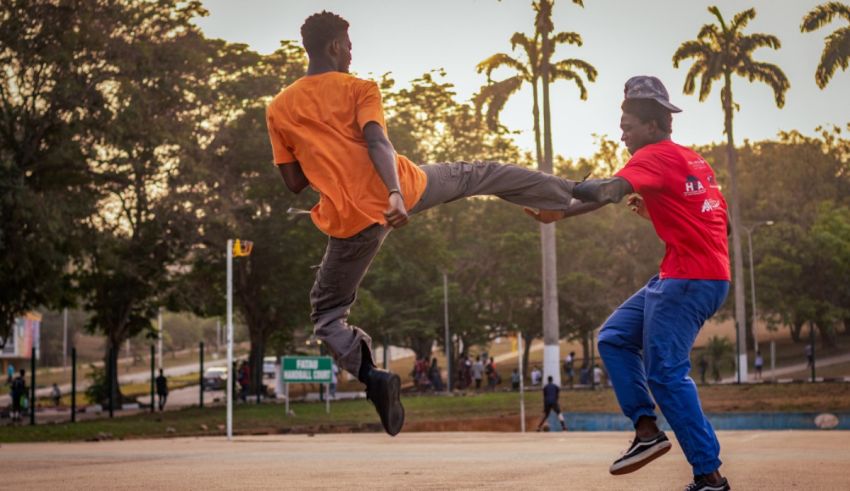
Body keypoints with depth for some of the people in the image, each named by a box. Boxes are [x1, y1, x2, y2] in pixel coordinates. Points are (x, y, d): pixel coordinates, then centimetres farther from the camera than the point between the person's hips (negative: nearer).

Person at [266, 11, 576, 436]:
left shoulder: (277, 110, 11)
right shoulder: (358, 89, 3)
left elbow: (294, 183, 14)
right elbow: (377, 142, -16)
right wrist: (395, 193, -30)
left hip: (351, 220, 1)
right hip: (400, 190, -1)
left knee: (327, 314, 17)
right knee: (481, 175, 23)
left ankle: (372, 376, -6)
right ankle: (572, 194, 34)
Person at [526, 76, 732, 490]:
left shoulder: (656, 156, -8)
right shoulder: (693, 160, 19)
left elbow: (610, 191, -25)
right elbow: (720, 221, 21)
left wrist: (559, 209, -28)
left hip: (689, 278, -10)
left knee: (665, 372, -9)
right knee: (614, 338, 14)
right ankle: (646, 429, 9)